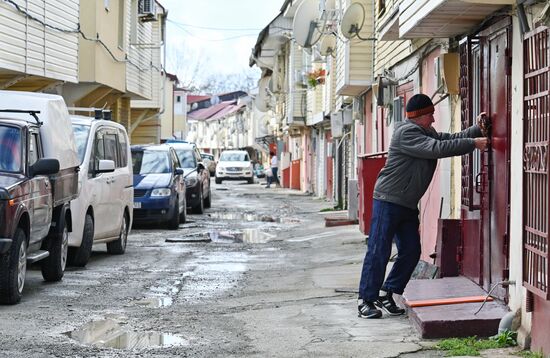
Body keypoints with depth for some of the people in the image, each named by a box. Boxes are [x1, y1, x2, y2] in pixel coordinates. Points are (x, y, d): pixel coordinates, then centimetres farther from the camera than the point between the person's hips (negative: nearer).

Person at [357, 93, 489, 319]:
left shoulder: (427, 133, 16)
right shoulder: (406, 132, -17)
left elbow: (450, 139, 11)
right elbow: (438, 148, -25)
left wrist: (477, 129, -2)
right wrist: (473, 143, -23)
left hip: (408, 205, 10)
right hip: (388, 200, -10)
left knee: (411, 251, 6)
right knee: (379, 252, -7)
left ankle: (386, 293, 14)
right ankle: (366, 301, -3)